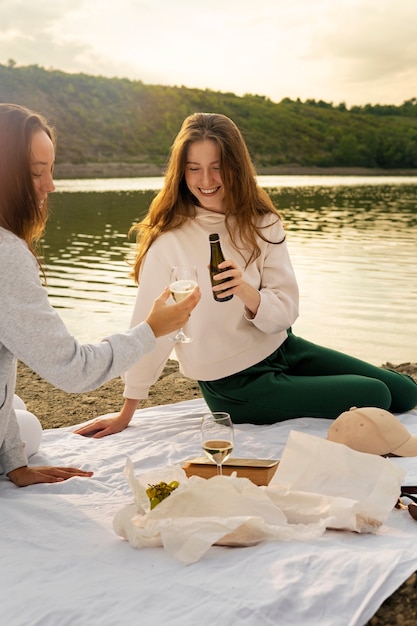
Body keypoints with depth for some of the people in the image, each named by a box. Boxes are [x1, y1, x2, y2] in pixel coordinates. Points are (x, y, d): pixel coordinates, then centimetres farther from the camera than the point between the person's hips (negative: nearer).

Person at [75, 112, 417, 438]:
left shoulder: (262, 223, -3)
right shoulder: (168, 240, -19)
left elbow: (287, 312, -9)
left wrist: (247, 292, -31)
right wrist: (126, 414, -10)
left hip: (281, 349, 6)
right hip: (235, 386, -6)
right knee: (373, 398, -13)